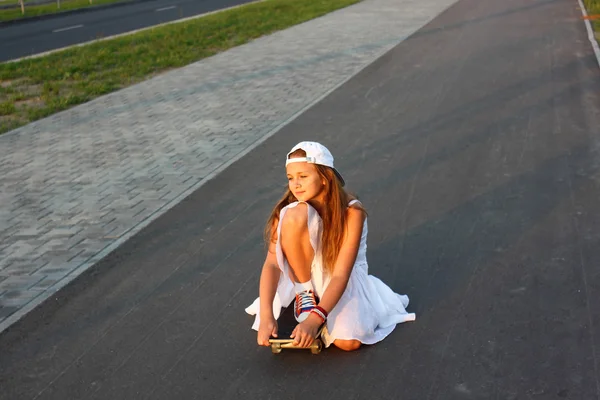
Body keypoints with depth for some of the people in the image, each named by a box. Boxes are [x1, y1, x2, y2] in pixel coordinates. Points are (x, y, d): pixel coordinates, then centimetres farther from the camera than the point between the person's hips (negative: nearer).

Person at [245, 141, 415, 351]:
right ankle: (305, 293, -7)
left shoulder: (351, 211, -25)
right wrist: (267, 315, -35)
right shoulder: (288, 210, -16)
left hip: (345, 278, -2)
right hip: (306, 271, 2)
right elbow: (272, 262, -22)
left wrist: (315, 318, -39)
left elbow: (341, 274, -28)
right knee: (295, 216, -28)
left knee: (349, 341, -29)